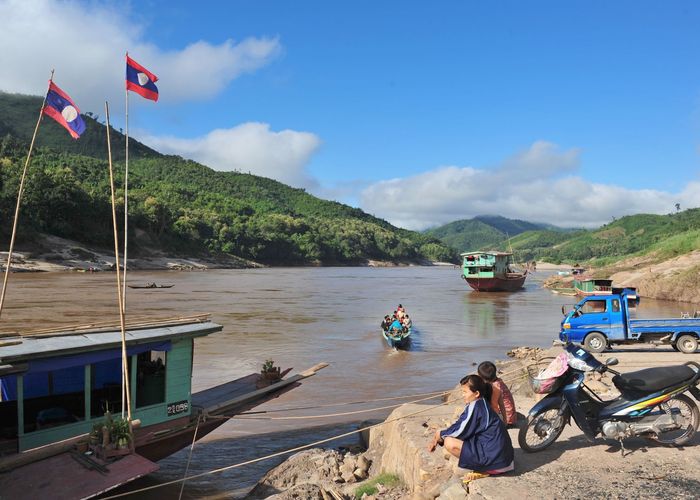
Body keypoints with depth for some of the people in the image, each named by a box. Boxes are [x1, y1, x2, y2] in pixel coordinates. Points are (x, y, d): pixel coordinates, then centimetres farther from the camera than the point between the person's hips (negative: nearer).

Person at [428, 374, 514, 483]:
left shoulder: (476, 406, -19)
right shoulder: (478, 405, 9)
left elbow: (461, 431, -17)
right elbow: (459, 425, 11)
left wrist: (440, 434, -1)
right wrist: (438, 437, 3)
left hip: (494, 457, -10)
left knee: (450, 443, -16)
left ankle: (482, 471, -2)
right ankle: (483, 467, 10)